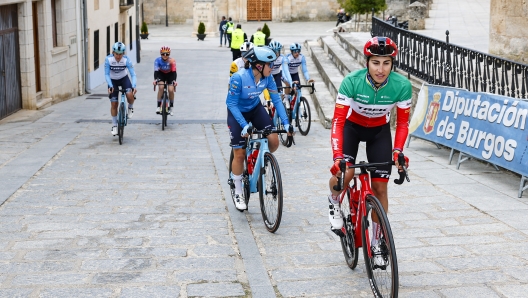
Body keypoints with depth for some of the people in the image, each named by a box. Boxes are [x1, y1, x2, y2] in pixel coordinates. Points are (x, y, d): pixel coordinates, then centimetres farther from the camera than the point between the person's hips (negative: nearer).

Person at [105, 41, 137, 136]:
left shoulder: (126, 60, -26)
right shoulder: (108, 59, -26)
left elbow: (133, 74, -25)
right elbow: (106, 74, -21)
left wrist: (133, 86, -39)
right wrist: (110, 86, -34)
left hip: (124, 79, 0)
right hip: (113, 80, 0)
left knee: (130, 95, -29)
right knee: (113, 103, -1)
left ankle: (130, 107, 5)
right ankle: (114, 125, 13)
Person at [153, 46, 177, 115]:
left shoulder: (172, 61, -28)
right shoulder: (158, 60, -26)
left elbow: (174, 71, -31)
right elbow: (156, 71, -32)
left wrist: (174, 80, -47)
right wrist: (155, 80, -49)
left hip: (170, 74, 0)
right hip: (161, 74, 0)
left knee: (171, 90, -17)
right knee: (161, 87, -26)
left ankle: (171, 108, 3)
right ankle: (158, 106, -18)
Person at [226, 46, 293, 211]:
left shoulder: (267, 77, -19)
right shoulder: (239, 77, -32)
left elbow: (276, 100, -12)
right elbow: (231, 103, -26)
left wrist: (286, 123, -19)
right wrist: (244, 125, -34)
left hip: (255, 109, 4)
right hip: (237, 112, -4)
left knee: (274, 141, -16)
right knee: (240, 154, -4)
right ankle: (238, 193, 13)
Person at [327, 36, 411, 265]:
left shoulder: (402, 85, -27)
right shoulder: (352, 81, -32)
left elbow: (402, 123, -13)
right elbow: (338, 121, -30)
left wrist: (398, 151, -29)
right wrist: (338, 157, -41)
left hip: (380, 131, 2)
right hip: (352, 126, -1)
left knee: (380, 187, -3)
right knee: (343, 174, -26)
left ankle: (376, 243, 15)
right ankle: (334, 204, 11)